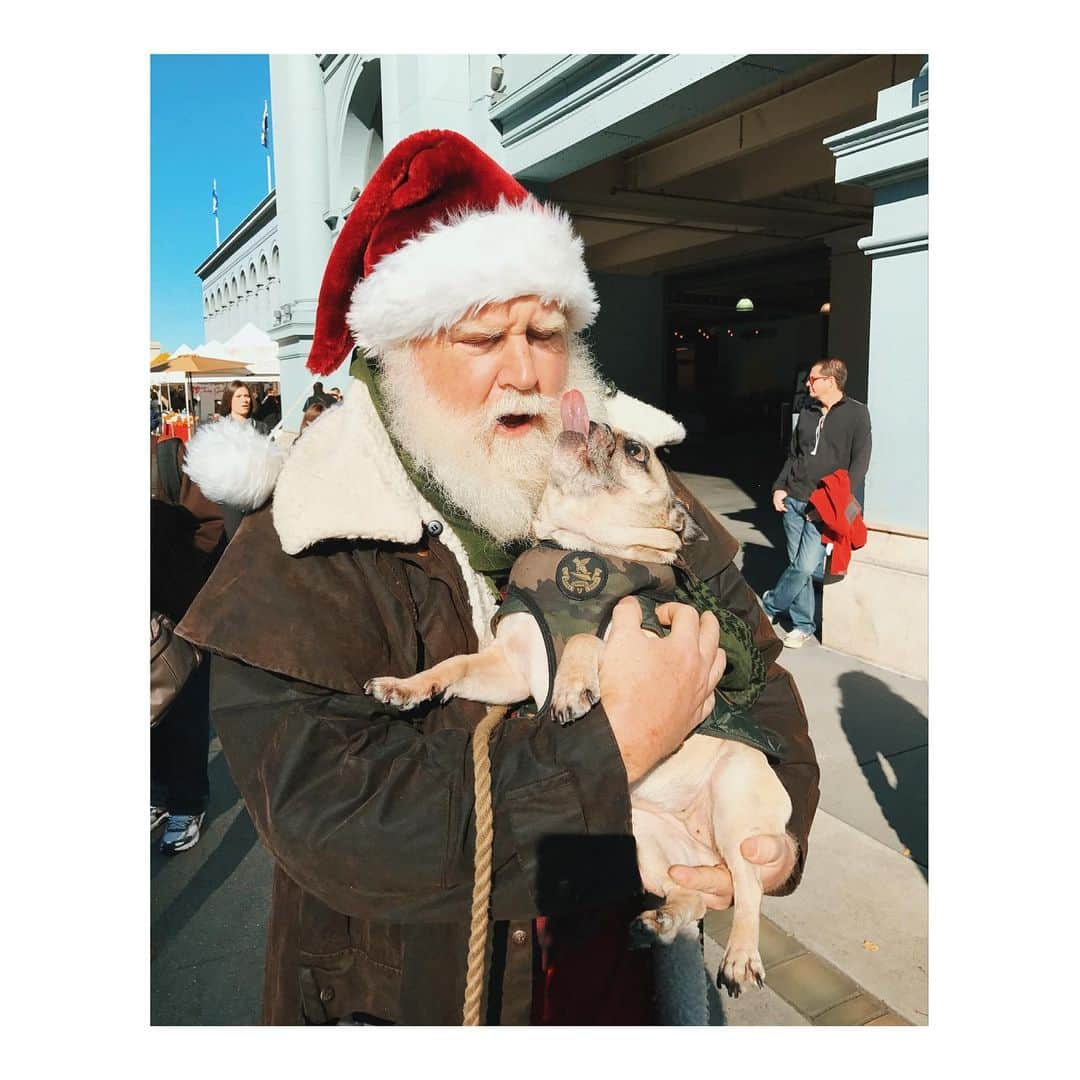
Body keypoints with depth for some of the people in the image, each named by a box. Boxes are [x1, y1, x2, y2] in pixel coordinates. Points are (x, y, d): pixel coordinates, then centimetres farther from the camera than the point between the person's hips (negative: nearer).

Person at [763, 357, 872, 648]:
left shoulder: (856, 413, -2)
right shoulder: (807, 414, 14)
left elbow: (860, 462, -7)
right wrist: (780, 487, 6)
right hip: (793, 500, 5)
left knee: (806, 566, -11)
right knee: (798, 564, 6)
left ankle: (769, 608, 10)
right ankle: (803, 625, 17)